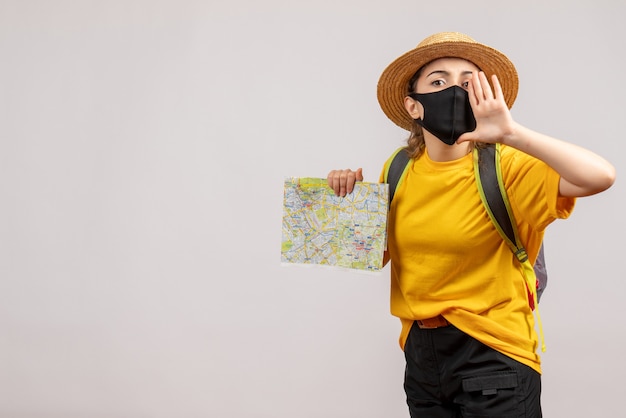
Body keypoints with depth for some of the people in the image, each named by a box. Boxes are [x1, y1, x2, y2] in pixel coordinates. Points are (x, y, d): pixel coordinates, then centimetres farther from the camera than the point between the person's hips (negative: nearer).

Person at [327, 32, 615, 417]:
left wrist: (511, 133, -34)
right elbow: (376, 253, 12)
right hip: (421, 356, 5)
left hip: (493, 356, -4)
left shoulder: (504, 167, -14)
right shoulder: (399, 171, 0)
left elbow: (601, 176, -30)